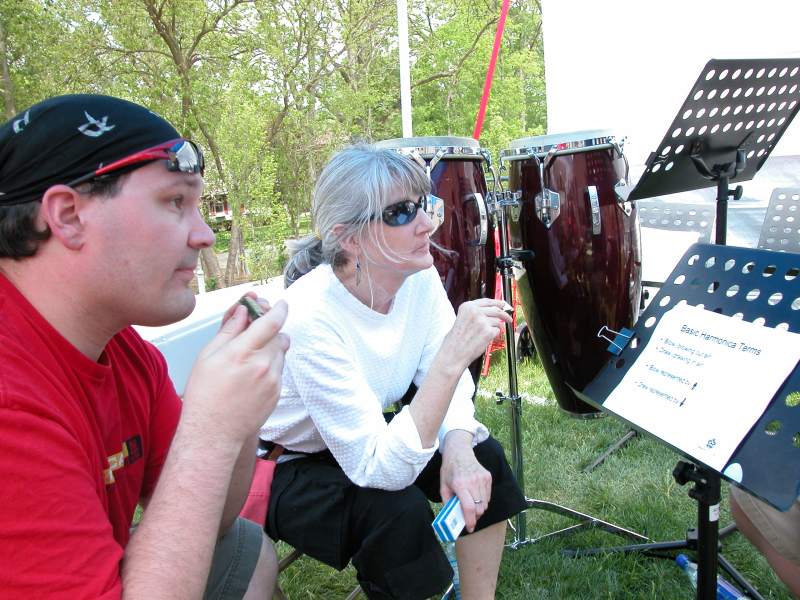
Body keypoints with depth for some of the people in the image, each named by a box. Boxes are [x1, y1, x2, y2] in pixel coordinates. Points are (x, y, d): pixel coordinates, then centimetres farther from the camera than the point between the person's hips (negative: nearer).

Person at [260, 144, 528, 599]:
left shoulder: (419, 275, -15)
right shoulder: (310, 315, -35)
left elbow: (444, 379, -5)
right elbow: (379, 469, -36)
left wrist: (457, 450, -25)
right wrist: (453, 357, -44)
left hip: (372, 434, 6)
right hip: (285, 470, -6)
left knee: (483, 456, -8)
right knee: (399, 510, -29)